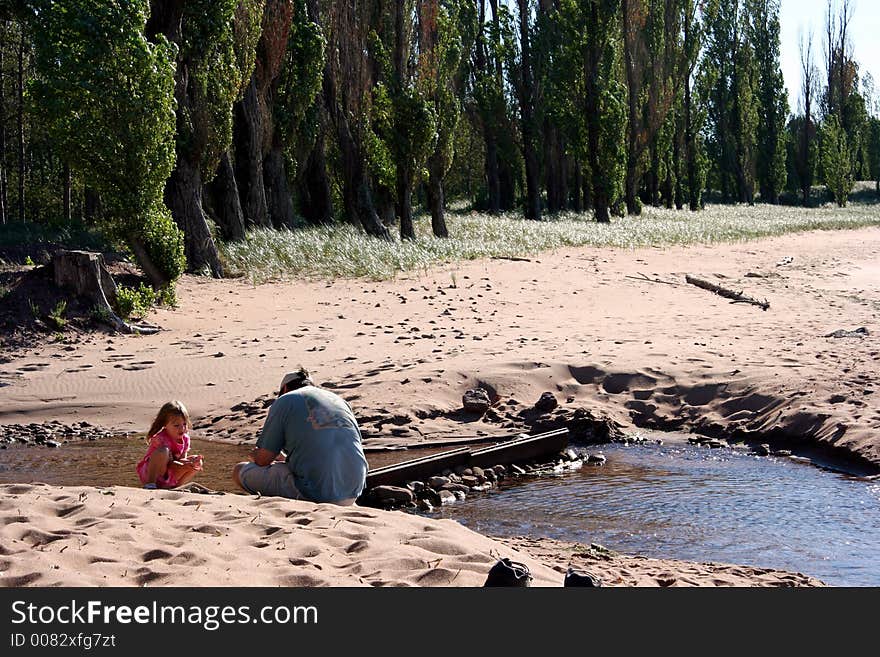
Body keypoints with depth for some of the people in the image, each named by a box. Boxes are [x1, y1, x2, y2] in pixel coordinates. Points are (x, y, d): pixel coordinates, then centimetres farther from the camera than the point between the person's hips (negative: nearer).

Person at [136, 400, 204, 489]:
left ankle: (174, 486, -3)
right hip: (149, 473, -7)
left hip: (169, 477, 7)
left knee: (197, 462, -4)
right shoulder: (161, 439, -23)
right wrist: (184, 466, -40)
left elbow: (182, 459, -2)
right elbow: (169, 463, -26)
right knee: (163, 451, -35)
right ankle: (149, 484, -28)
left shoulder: (185, 439, -1)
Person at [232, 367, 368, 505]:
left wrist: (256, 456, 30)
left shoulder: (284, 401, 5)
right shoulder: (340, 400, 21)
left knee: (239, 471, 11)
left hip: (315, 493, -6)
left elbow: (263, 459, 4)